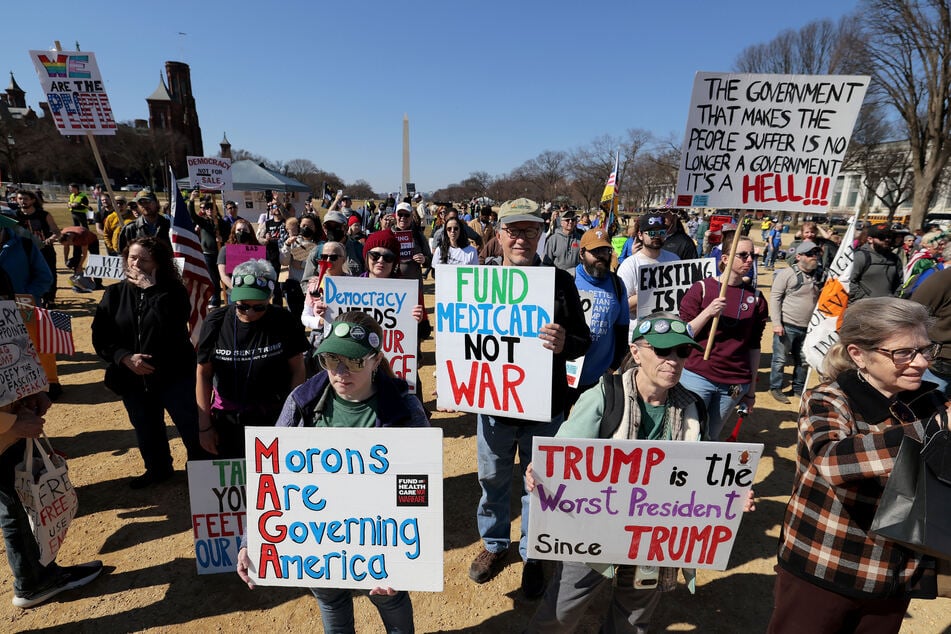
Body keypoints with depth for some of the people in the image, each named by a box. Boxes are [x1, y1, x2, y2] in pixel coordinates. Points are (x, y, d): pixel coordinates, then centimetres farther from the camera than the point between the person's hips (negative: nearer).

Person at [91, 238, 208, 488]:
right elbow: (100, 338, 2)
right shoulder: (114, 294, 4)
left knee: (191, 427, 0)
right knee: (146, 430, 19)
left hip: (174, 375, -4)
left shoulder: (173, 291, -8)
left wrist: (152, 290, -23)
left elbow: (173, 328, -26)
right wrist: (125, 357, -15)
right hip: (133, 378, 4)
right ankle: (158, 469, 41)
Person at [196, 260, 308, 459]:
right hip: (227, 418, 2)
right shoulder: (215, 323, -9)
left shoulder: (283, 322, -13)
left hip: (274, 418, -2)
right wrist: (204, 426, 0)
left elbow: (297, 370, -6)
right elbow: (204, 374, -1)